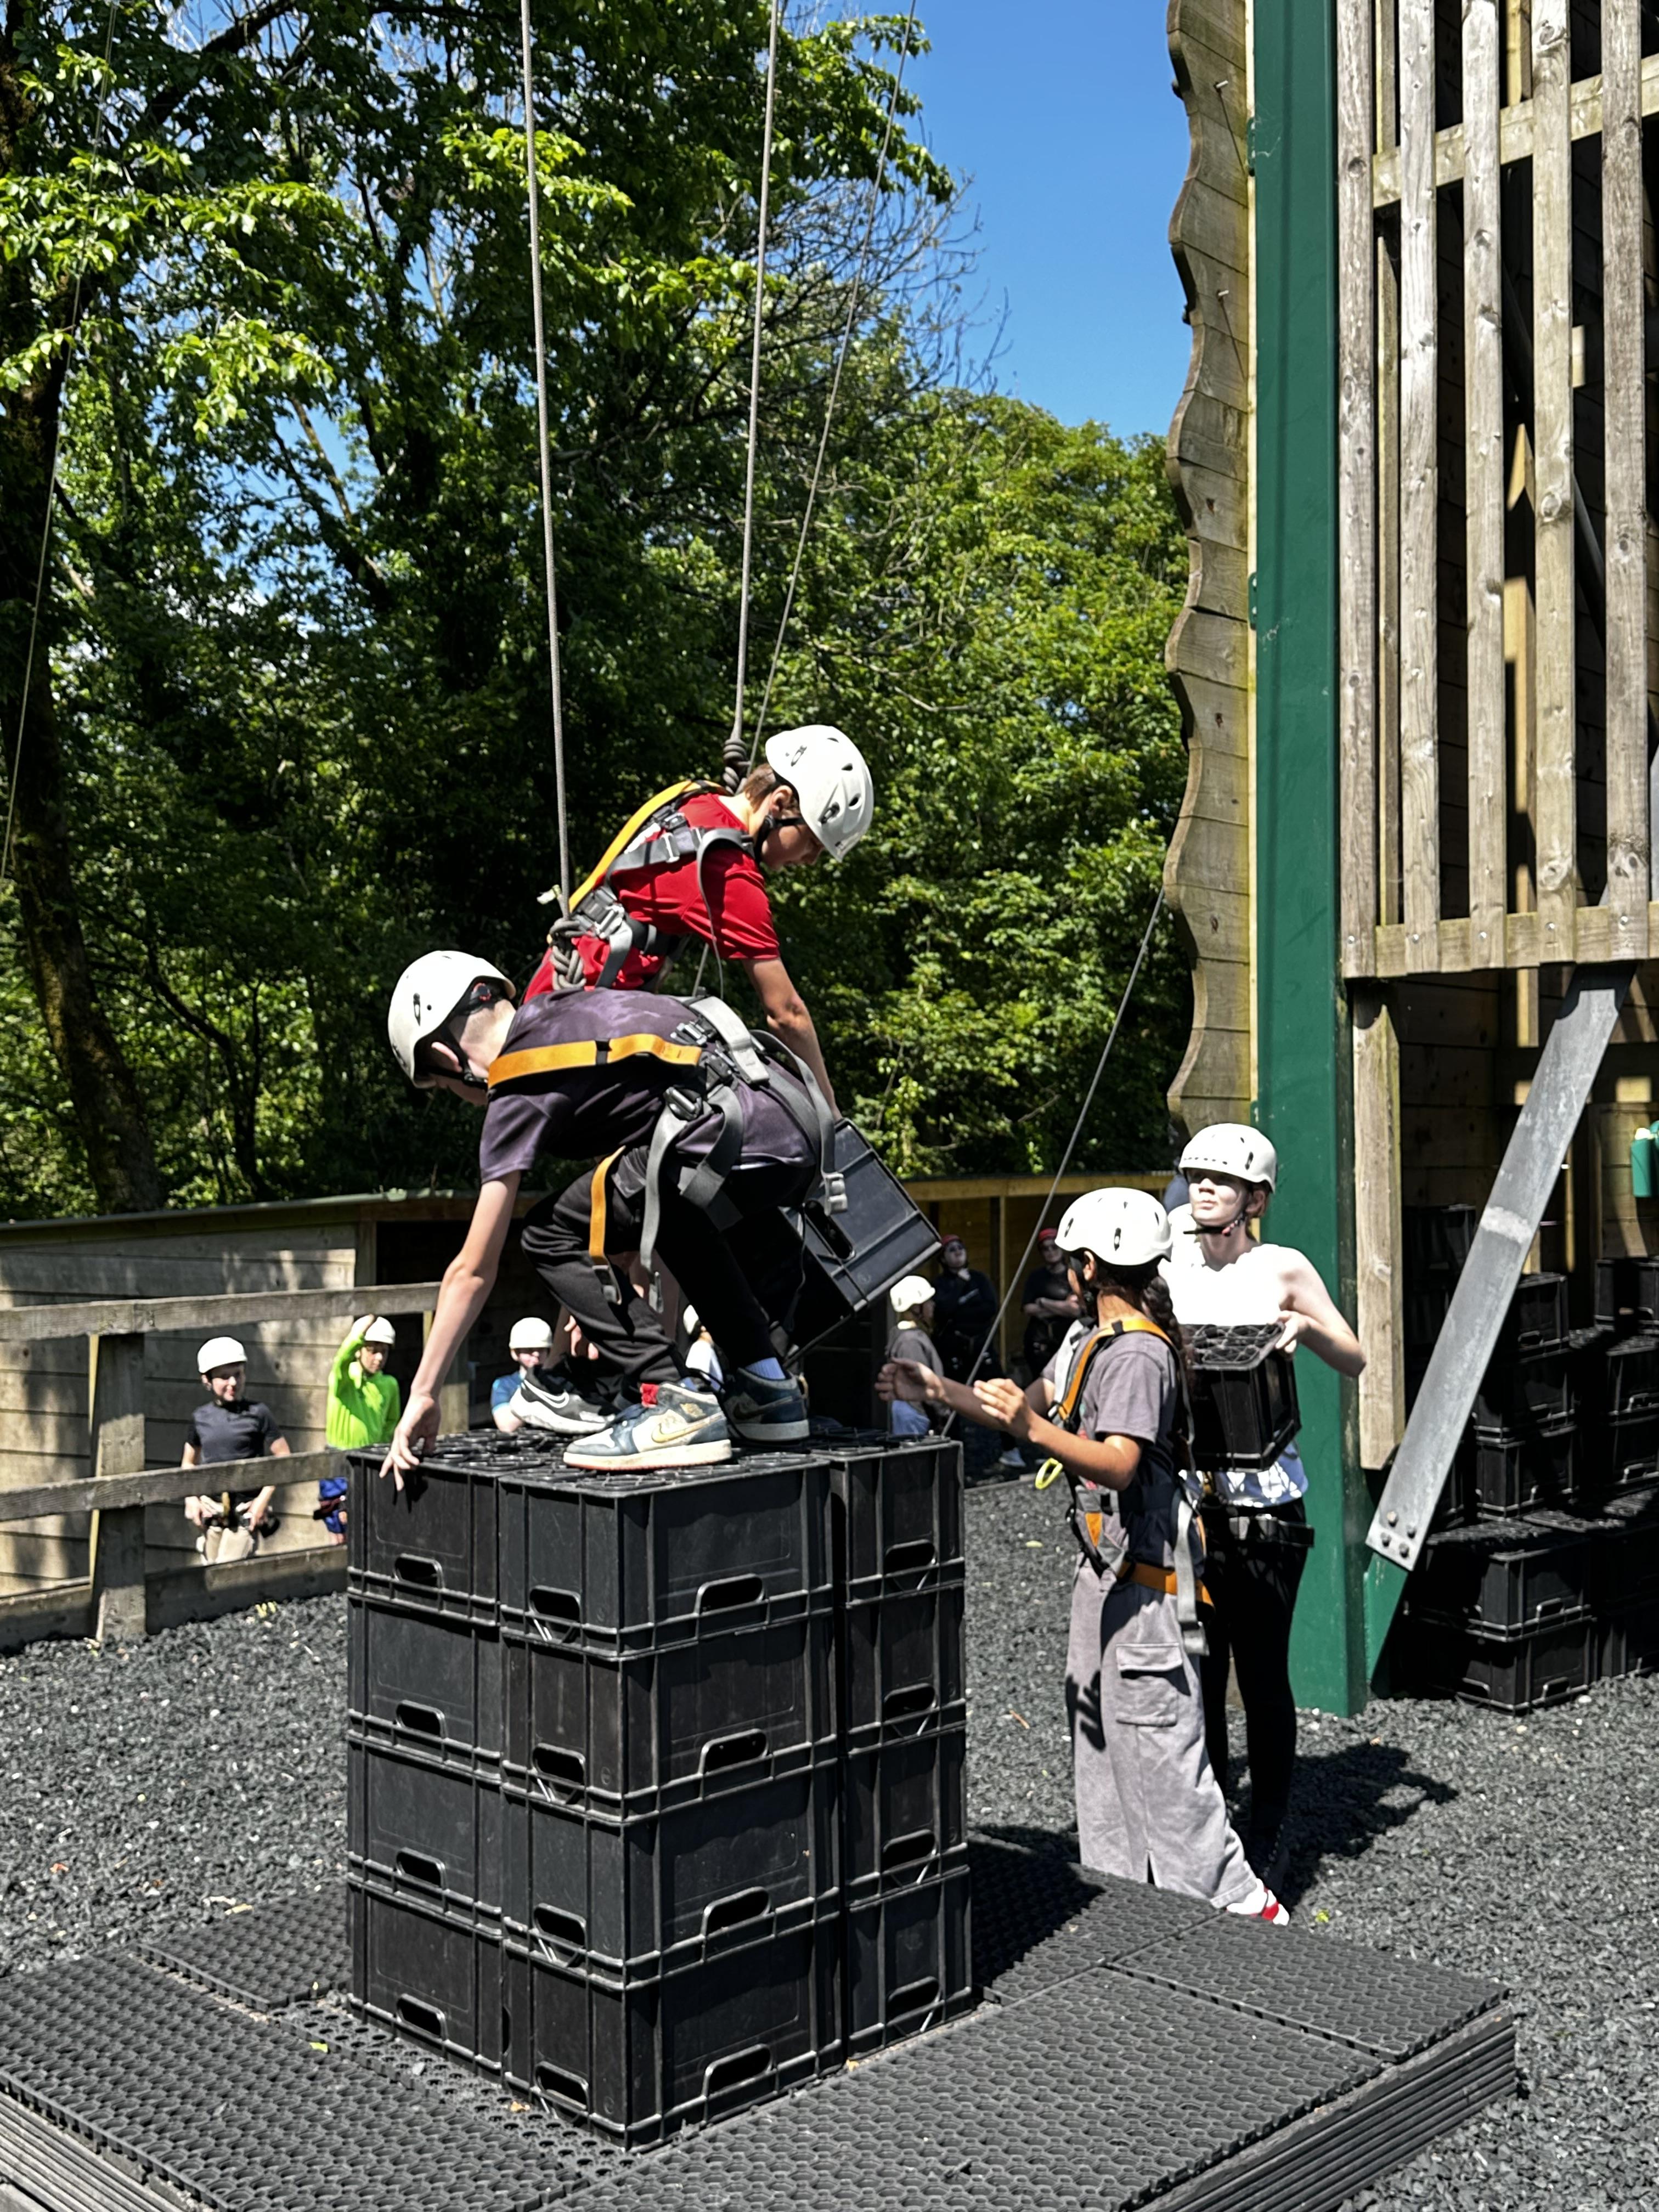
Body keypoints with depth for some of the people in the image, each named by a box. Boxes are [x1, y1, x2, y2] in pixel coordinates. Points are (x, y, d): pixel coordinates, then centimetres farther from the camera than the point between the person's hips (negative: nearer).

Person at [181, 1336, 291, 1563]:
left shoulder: (258, 1413, -5)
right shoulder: (201, 1418, 6)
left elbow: (283, 1457, -3)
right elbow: (189, 1463, 18)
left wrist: (264, 1498, -9)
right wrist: (190, 1498, 4)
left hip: (245, 1510, -4)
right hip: (210, 1508, 4)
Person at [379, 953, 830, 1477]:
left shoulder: (519, 1095, 2)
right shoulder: (559, 1007, 24)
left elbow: (472, 1271, 4)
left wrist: (422, 1395, 12)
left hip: (744, 1138, -9)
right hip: (803, 1125, 9)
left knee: (551, 1237, 1)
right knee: (681, 1217, 36)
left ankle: (675, 1406, -5)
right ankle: (768, 1391, 27)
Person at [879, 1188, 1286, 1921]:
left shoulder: (1140, 1353, -18)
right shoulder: (1099, 1344, 15)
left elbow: (1119, 1464, -29)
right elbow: (1035, 1406, 23)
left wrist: (1034, 1429, -41)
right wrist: (939, 1391, 20)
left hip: (1143, 1578, -11)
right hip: (1105, 1567, 11)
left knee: (1161, 1751, -7)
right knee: (1099, 1743, 17)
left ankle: (1240, 1903, 2)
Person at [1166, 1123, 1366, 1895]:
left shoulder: (1282, 1269, 0)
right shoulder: (1170, 1268, 9)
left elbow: (1354, 1362, 3)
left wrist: (1307, 1327, -15)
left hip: (1263, 1500, -3)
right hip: (1185, 1492, 3)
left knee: (1261, 1670, 3)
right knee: (1196, 1666, 7)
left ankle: (1270, 1832, 18)